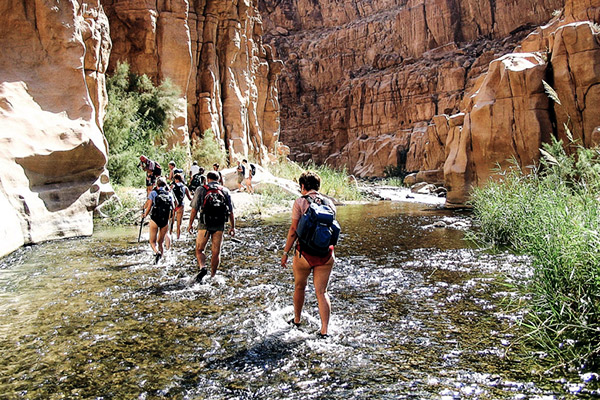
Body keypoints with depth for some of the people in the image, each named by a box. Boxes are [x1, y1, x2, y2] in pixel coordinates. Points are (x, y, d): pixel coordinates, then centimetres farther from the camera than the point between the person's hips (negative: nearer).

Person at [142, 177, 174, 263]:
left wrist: (145, 215, 14)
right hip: (165, 221, 3)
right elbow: (173, 207, 11)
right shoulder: (169, 195, 7)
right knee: (160, 242, 16)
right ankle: (160, 259, 14)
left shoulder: (153, 193, -1)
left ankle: (157, 252, -22)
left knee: (152, 241, 5)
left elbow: (149, 207, -4)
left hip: (155, 220, -3)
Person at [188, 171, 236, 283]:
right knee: (216, 252, 9)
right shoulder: (225, 191, 10)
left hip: (205, 224, -2)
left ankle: (202, 267, -16)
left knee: (199, 249, 8)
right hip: (220, 225, 2)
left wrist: (190, 224, 7)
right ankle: (212, 275, 15)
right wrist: (232, 227, 15)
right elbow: (231, 211, 9)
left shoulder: (201, 190, 3)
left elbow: (194, 209, -1)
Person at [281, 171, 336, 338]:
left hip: (304, 252, -3)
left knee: (299, 287, 20)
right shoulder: (329, 203, 5)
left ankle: (297, 320, 37)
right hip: (326, 253, 3)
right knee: (321, 292, 9)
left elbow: (294, 230, -10)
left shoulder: (300, 202, -8)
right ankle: (324, 329, 3)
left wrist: (285, 252, -2)